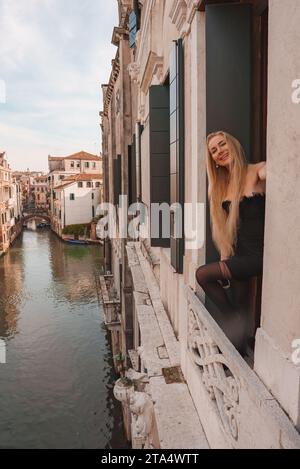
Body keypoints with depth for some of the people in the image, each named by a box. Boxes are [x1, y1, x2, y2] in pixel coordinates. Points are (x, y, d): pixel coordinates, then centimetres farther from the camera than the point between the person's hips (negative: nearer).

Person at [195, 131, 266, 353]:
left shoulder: (257, 172, -5)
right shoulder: (222, 185, 14)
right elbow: (224, 226, 12)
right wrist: (224, 260, 7)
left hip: (258, 254, -6)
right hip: (239, 253, 6)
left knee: (203, 274, -18)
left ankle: (234, 318, 6)